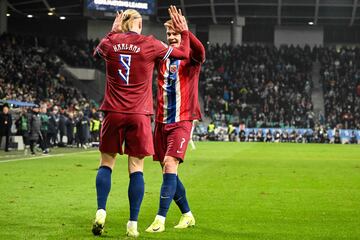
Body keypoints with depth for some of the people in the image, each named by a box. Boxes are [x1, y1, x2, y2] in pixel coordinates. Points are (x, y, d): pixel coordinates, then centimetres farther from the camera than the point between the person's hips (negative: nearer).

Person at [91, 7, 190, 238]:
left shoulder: (110, 42, 2)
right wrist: (184, 31, 23)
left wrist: (113, 32, 35)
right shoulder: (150, 44, -3)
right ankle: (133, 224, 0)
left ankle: (101, 212, -3)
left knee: (106, 163, 13)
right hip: (139, 115, -1)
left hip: (113, 113, 2)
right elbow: (184, 53, 9)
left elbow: (97, 52, 28)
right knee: (136, 168, 2)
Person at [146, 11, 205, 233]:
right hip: (162, 121, 6)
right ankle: (187, 215, 23)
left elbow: (200, 52, -26)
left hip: (182, 121, -6)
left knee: (170, 165, -17)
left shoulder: (190, 58, -3)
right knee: (168, 170, 9)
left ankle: (160, 219, -17)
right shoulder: (162, 57, 11)